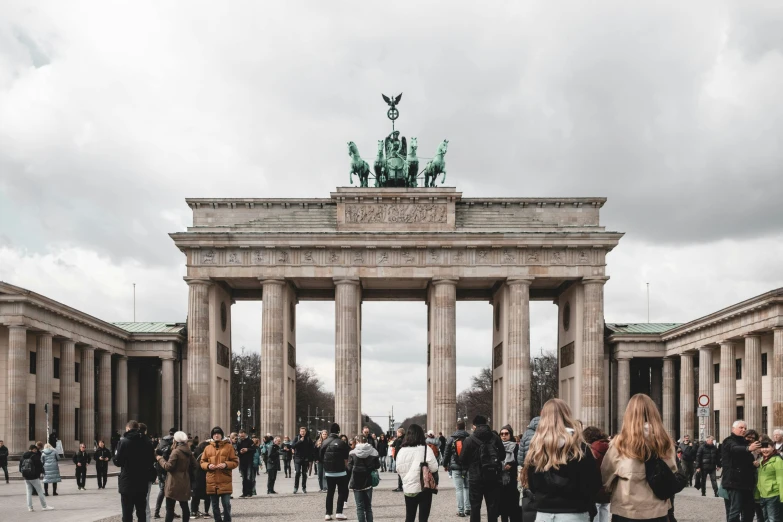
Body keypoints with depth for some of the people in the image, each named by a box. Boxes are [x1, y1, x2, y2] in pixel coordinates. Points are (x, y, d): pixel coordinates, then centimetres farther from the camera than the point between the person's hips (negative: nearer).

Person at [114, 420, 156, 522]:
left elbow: (117, 462, -9)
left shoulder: (123, 441, -9)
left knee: (127, 513, 0)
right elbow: (152, 460, 7)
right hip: (143, 482, 4)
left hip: (127, 483, -4)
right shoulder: (146, 442, 2)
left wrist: (116, 454, 11)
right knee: (142, 513, 12)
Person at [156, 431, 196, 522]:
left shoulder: (175, 452, -13)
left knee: (170, 507, -7)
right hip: (184, 482, 7)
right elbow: (194, 466, 16)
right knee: (184, 506, 11)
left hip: (175, 482, -7)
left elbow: (168, 466, -15)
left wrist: (160, 459, -2)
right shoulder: (188, 452, 10)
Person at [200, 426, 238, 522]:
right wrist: (208, 465, -8)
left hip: (225, 481, -3)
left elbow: (235, 461, 2)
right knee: (215, 505, 10)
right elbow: (202, 462, 13)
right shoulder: (207, 448, 9)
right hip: (212, 481, 3)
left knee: (226, 504, -6)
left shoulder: (229, 446, 2)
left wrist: (226, 464, -15)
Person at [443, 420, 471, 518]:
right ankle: (468, 509, 9)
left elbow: (446, 453, 2)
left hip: (455, 467, -1)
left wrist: (445, 464, 15)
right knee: (467, 487, 13)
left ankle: (460, 511, -1)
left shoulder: (451, 439, -3)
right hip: (468, 467, 1)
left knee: (459, 489, 0)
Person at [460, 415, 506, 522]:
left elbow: (464, 460, -4)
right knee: (492, 505, 8)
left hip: (476, 477, -2)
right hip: (493, 477, 2)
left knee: (475, 506, 4)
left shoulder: (469, 440, -9)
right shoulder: (495, 438, -1)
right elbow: (503, 455, 4)